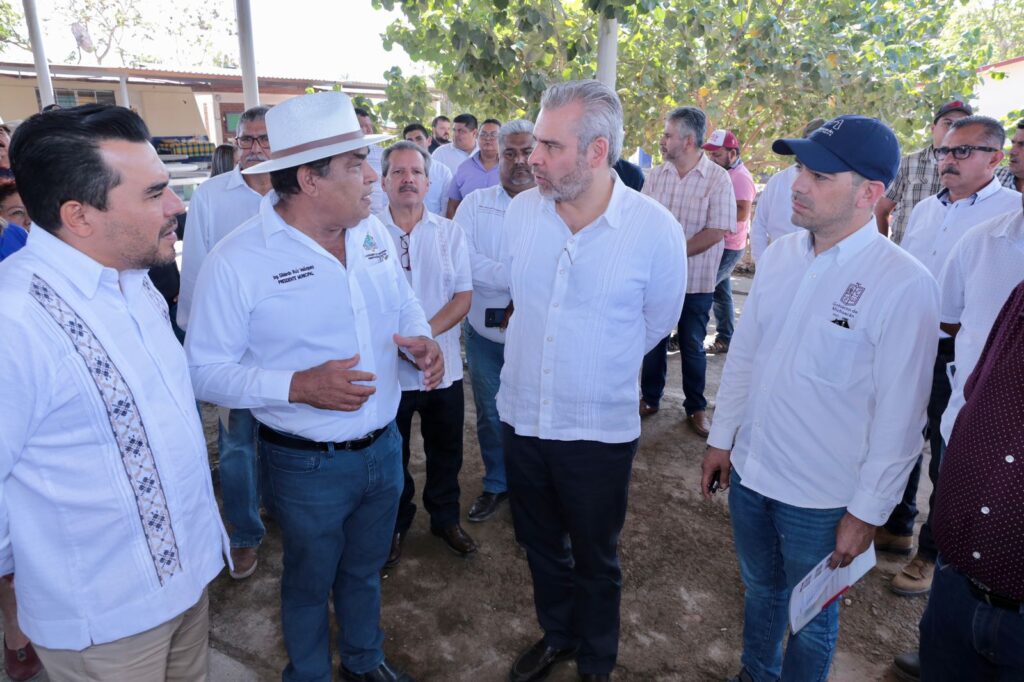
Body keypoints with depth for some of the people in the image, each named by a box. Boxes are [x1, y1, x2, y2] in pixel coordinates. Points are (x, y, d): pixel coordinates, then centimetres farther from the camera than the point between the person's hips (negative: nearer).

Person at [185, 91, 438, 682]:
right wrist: (298, 385, -29)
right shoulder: (238, 261, -19)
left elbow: (405, 304, 12)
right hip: (309, 465, -5)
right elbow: (206, 370, -15)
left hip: (385, 447, 5)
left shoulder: (373, 231, -1)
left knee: (365, 570, 27)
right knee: (310, 583, 21)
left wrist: (422, 340, -10)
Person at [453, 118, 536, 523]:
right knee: (490, 416, 16)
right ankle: (496, 486, 38)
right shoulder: (475, 204, 0)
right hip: (485, 334, 2)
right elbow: (462, 259, -13)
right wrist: (520, 278, -20)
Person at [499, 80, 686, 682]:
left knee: (595, 562, 18)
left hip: (600, 430, -3)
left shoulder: (656, 229, -17)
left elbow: (656, 323, 0)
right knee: (540, 544, 24)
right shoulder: (521, 210, -6)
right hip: (522, 416, 4)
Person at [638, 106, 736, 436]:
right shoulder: (656, 174, 4)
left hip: (695, 282, -3)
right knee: (653, 342, 14)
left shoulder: (717, 178, -9)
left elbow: (717, 230, -14)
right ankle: (649, 399, 31)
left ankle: (696, 408, 26)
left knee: (692, 347, 10)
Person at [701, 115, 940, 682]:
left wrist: (867, 512, -10)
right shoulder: (780, 254, -2)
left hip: (822, 498, -5)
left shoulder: (903, 284, -19)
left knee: (811, 619, 18)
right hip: (749, 472, 5)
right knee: (759, 589, 26)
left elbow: (899, 415, -15)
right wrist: (721, 438, 9)